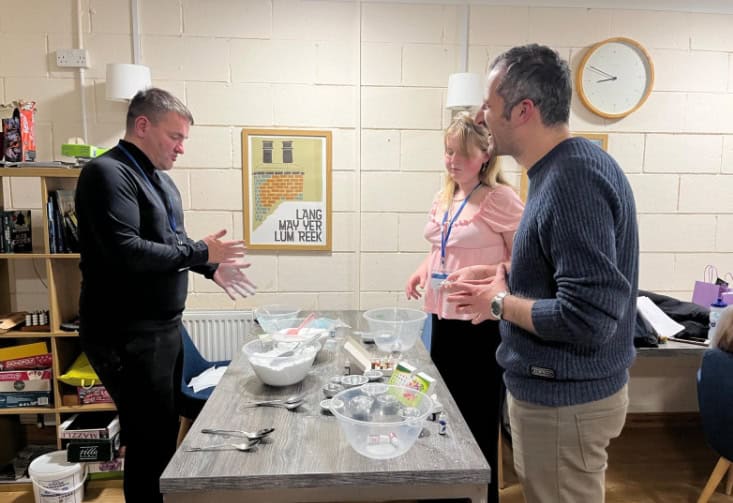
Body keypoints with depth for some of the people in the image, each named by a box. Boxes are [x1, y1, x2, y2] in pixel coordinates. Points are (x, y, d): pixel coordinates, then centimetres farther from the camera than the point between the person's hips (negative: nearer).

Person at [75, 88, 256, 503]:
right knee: (151, 438, 0)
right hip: (127, 335, -9)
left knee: (165, 429, 18)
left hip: (164, 326, 9)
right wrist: (200, 252, -19)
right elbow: (125, 251, -27)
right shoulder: (108, 173, -15)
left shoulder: (161, 179, 14)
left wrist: (211, 266, 7)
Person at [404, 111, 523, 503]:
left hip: (481, 323, -8)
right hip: (443, 317, 8)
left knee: (479, 414, 6)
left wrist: (483, 273, -27)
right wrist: (423, 270, 5)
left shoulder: (499, 198, -14)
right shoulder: (443, 198, 10)